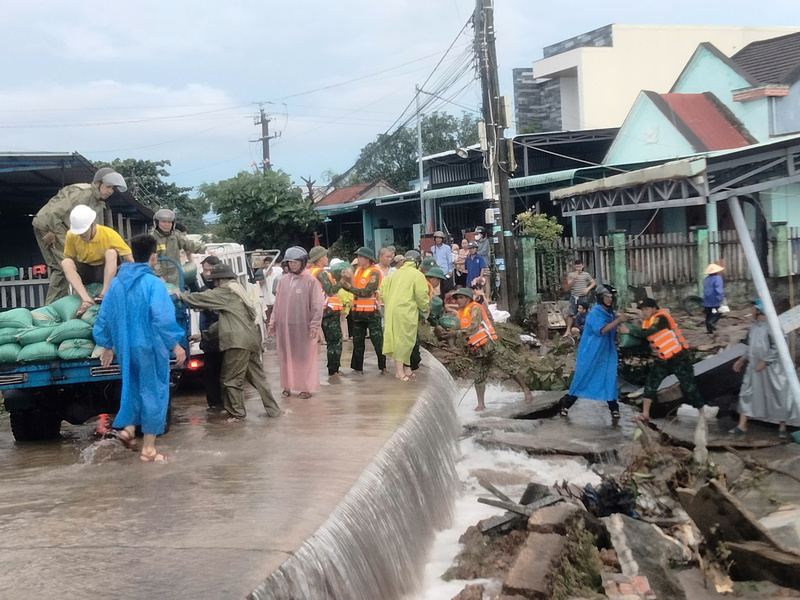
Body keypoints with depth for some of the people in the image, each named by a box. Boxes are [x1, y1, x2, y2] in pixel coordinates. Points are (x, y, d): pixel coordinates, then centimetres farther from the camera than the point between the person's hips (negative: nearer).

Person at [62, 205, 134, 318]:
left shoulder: (109, 234, -20)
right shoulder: (71, 236, -14)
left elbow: (129, 260, -17)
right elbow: (70, 259, -1)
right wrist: (74, 281, -12)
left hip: (106, 272, -2)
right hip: (85, 271, 3)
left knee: (111, 252, -31)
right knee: (65, 263, -27)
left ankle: (104, 293, -37)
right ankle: (86, 300, -44)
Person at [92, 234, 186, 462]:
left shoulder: (116, 283, 5)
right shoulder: (153, 283, -15)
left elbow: (104, 317, 10)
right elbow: (162, 319, -23)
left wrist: (107, 345, 20)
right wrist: (176, 345, -14)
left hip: (124, 347, 6)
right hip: (150, 347, -6)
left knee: (133, 387, 26)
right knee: (153, 393, 4)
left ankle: (127, 426, 12)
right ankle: (148, 449, 7)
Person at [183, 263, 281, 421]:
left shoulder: (225, 292, -6)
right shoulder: (237, 290, 21)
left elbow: (200, 298, -3)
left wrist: (182, 296, 14)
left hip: (237, 342, -9)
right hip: (252, 339, 9)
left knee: (232, 379, 1)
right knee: (257, 376, 14)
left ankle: (237, 413, 6)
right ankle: (273, 409, 16)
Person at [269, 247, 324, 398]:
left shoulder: (310, 281, -7)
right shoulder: (283, 280, 6)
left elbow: (317, 304, -8)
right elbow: (277, 303, 11)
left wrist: (314, 324, -13)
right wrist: (273, 321, 8)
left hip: (303, 326, -4)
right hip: (284, 325, 4)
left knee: (305, 357, 3)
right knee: (286, 357, 11)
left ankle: (306, 387, 12)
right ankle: (287, 386, 20)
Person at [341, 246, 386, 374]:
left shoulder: (374, 273, -12)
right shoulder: (358, 270, 9)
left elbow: (367, 292, -21)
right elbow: (352, 285, 7)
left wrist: (350, 287, -23)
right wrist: (345, 283, -13)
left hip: (371, 312, -7)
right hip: (358, 311, 7)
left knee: (377, 340, -1)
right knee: (358, 341, 12)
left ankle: (383, 366, 8)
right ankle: (358, 367, 20)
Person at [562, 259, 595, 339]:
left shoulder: (586, 275, 3)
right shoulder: (570, 275, 5)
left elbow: (593, 283, 12)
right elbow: (567, 287, 0)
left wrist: (588, 289, -5)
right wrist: (573, 279, -12)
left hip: (583, 297, -1)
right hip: (573, 297, 1)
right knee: (571, 314, -3)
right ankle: (568, 331, 0)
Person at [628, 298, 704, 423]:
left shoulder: (661, 318, -20)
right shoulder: (647, 322, 7)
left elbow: (646, 333, -30)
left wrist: (629, 331, -24)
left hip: (679, 359, -8)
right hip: (663, 360, 8)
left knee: (689, 387, -2)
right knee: (650, 384, -2)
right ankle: (645, 415, 2)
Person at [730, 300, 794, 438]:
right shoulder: (753, 327, 9)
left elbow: (776, 347, -20)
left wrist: (765, 361, -23)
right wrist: (742, 360, 11)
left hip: (770, 368, -7)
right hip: (753, 367, 7)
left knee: (777, 394, 4)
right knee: (747, 393, 3)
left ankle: (782, 426, 19)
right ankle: (742, 426, 6)